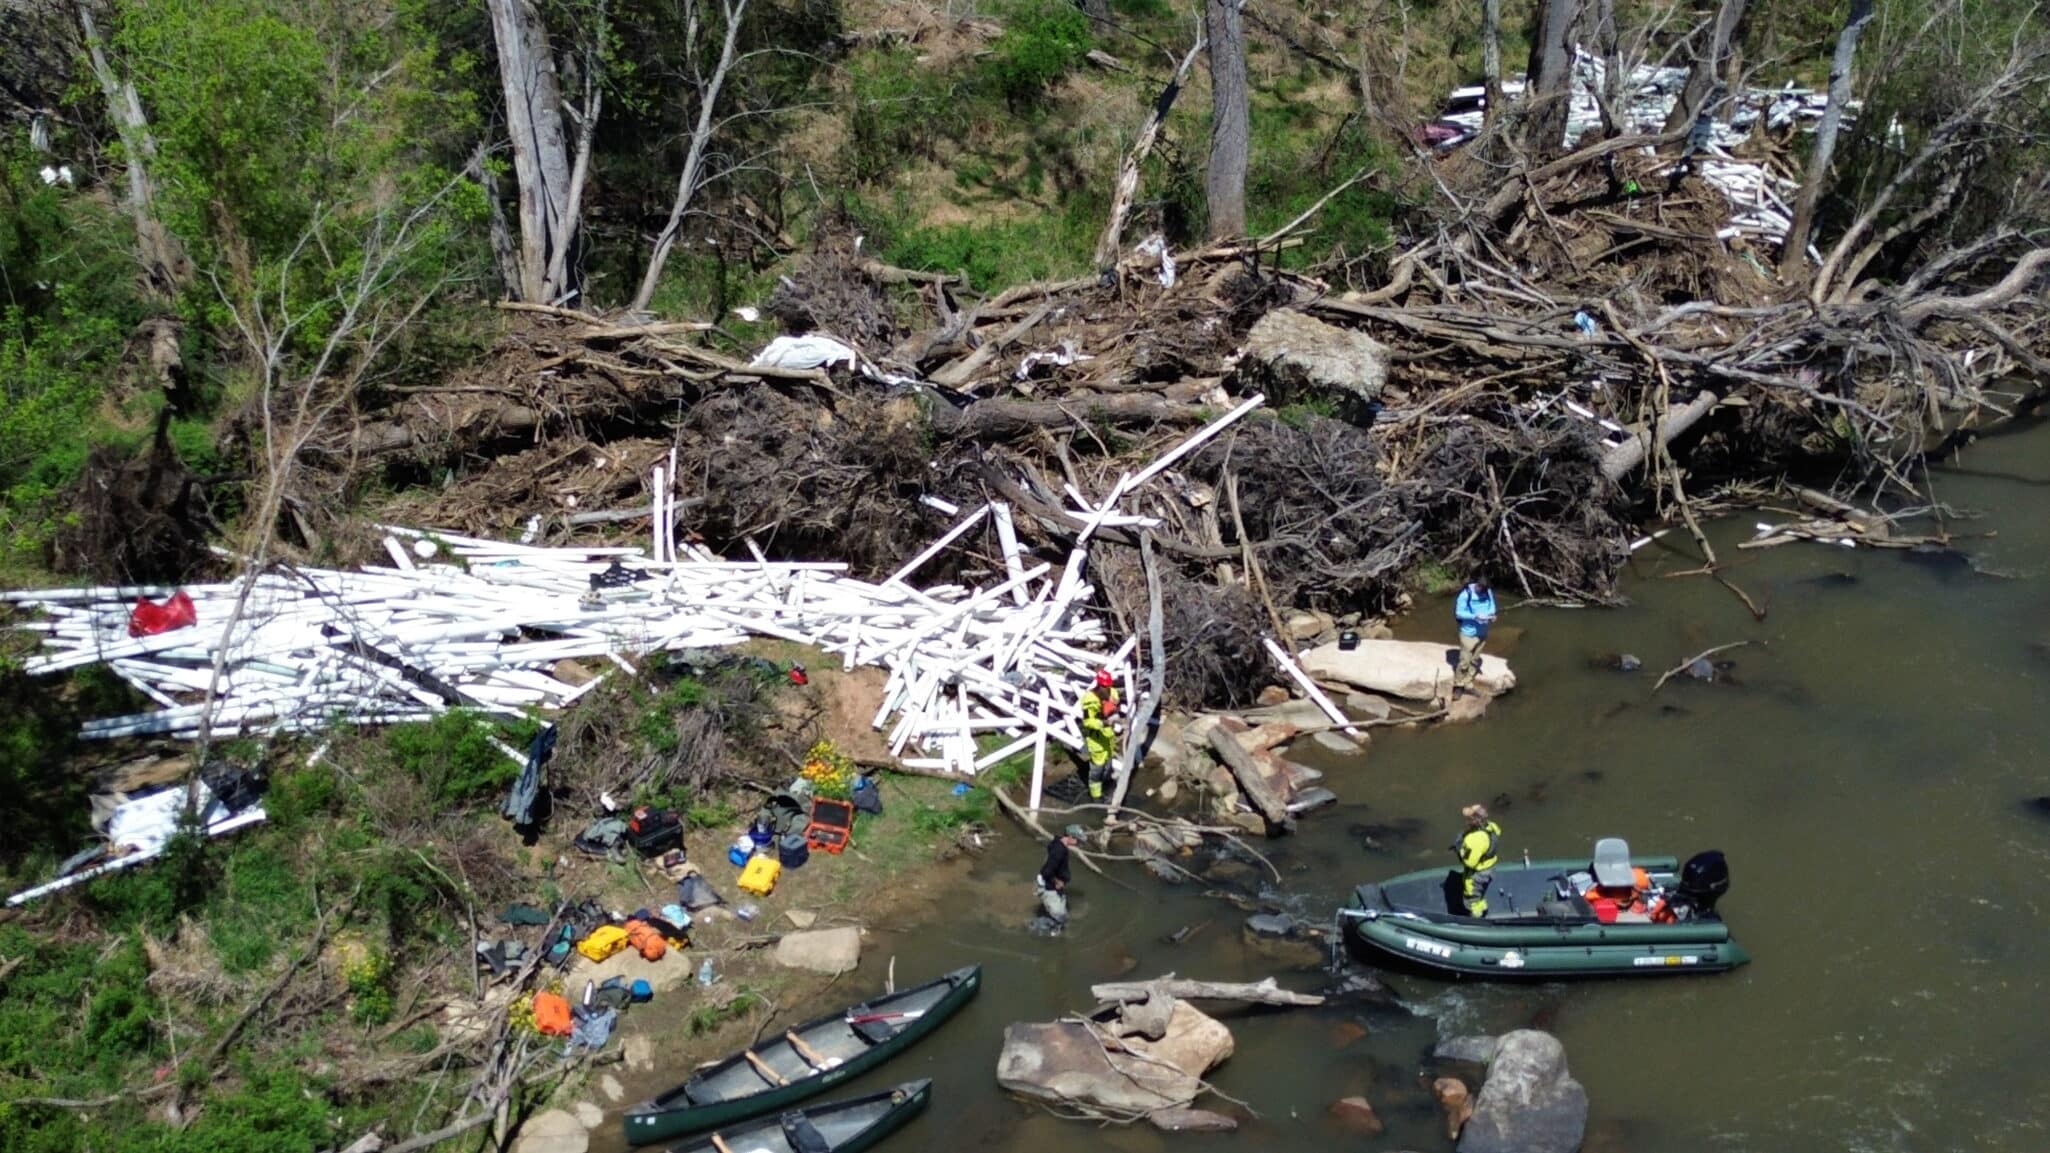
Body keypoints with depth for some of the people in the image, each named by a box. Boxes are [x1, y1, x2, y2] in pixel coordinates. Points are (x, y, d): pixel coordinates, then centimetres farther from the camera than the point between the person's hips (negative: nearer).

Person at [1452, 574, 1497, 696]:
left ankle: (1468, 684, 31)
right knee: (1465, 661, -1)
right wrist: (1475, 616, -29)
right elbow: (1459, 613, -18)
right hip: (1468, 633, -5)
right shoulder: (1465, 594, -22)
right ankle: (1458, 685, 17)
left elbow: (1492, 607, 6)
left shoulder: (1488, 592, -7)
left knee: (1475, 661, 16)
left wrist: (1491, 615, -16)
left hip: (1482, 632, 5)